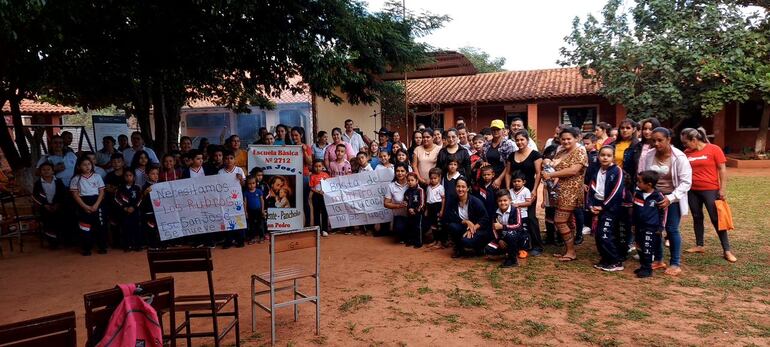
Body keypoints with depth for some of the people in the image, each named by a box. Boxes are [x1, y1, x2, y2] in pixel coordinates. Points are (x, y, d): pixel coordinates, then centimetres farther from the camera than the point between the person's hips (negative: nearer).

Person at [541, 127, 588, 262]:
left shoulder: (580, 152, -8)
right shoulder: (560, 152, 16)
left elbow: (573, 170, -21)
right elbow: (553, 166, 22)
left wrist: (551, 175, -20)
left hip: (570, 192, -8)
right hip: (560, 191, 8)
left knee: (560, 221, -8)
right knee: (565, 221, 11)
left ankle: (571, 251, 2)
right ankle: (567, 249, 19)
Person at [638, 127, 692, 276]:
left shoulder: (679, 157, -13)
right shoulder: (648, 156, -4)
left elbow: (686, 182, -13)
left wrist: (670, 198, -22)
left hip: (672, 198, -4)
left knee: (672, 229, -1)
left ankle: (675, 264, 11)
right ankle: (658, 260, 24)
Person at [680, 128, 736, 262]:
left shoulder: (714, 149, -8)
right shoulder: (686, 153, 4)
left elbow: (722, 169, -7)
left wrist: (723, 189, -10)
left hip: (710, 190, -4)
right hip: (692, 191, 5)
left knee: (716, 219, -1)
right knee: (697, 218, 13)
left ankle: (726, 250, 6)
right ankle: (699, 245, 25)